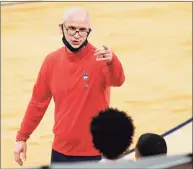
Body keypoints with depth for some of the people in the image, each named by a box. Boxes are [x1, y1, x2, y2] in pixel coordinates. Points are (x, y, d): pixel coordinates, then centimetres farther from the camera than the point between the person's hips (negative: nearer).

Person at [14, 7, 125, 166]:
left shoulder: (100, 59, -13)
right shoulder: (52, 60, 1)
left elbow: (117, 80, -34)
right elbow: (38, 102, 10)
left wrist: (111, 61, -56)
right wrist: (22, 137, 10)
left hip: (94, 152, -4)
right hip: (61, 151, 4)